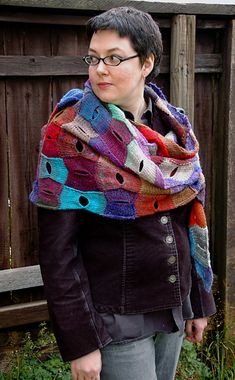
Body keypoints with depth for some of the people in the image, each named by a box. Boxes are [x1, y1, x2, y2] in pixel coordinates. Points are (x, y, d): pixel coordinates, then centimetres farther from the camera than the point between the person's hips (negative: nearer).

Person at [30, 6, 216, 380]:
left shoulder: (175, 128, 2)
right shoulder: (70, 135, -14)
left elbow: (191, 221, 10)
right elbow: (57, 250, -15)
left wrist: (199, 302, 11)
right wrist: (80, 342, -16)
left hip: (173, 307, 5)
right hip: (114, 318, -5)